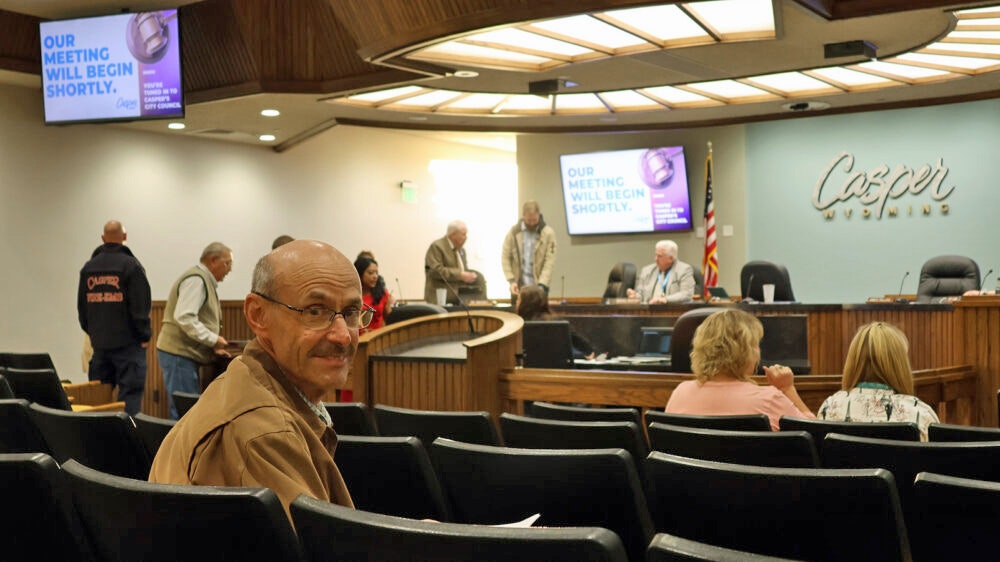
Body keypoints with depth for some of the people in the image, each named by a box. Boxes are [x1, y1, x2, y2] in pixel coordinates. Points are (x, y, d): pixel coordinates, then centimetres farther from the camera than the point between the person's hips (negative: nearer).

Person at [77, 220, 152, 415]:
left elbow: (82, 306, 14)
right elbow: (141, 306, -12)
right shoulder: (131, 266, -10)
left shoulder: (88, 268, 8)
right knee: (130, 392, -4)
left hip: (99, 342, 5)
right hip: (127, 342, -5)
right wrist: (144, 336, -2)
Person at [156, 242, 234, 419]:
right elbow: (184, 317, -24)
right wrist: (213, 340, -19)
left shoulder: (203, 280, 19)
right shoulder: (196, 280, -13)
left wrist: (213, 347, 18)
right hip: (178, 353, -10)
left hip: (186, 354, 10)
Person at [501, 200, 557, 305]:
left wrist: (542, 285, -18)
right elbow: (505, 257, 2)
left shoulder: (548, 233, -4)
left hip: (538, 286, -1)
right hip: (518, 286, 2)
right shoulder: (513, 232, 1)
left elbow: (549, 261, -8)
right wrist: (511, 281, -8)